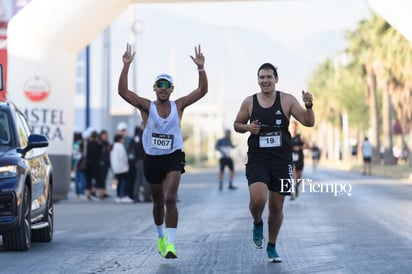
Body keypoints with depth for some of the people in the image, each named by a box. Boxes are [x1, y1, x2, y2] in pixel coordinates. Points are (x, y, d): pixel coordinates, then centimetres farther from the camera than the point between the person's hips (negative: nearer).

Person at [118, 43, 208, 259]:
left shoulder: (178, 106, 1)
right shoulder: (146, 106, -3)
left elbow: (202, 90, -4)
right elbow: (123, 91, -14)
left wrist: (201, 68, -17)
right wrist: (126, 66, -22)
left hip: (174, 158, -1)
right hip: (152, 159, 1)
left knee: (170, 198, -18)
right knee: (158, 202, 15)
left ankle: (170, 243, -21)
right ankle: (160, 236, 38)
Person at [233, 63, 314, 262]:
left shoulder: (287, 100, -2)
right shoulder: (249, 102, 2)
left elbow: (308, 122, -6)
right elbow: (237, 124, 14)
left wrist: (309, 106, -25)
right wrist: (247, 128, -8)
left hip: (281, 159, 1)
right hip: (257, 159, 0)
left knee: (276, 206, 7)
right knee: (258, 199, -22)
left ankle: (272, 246, 27)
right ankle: (257, 223, 12)